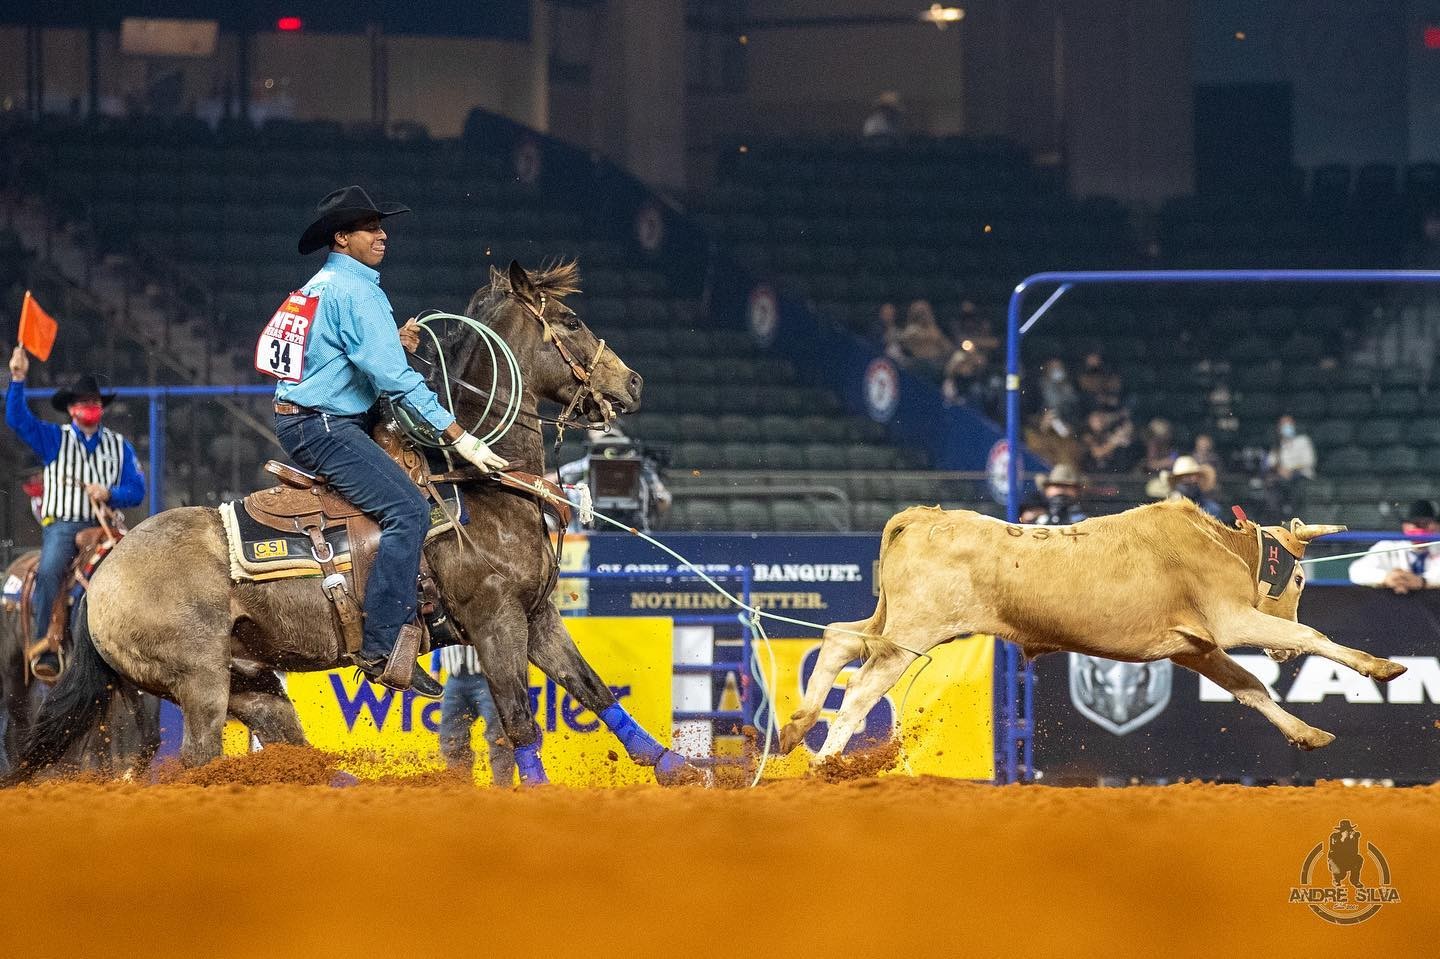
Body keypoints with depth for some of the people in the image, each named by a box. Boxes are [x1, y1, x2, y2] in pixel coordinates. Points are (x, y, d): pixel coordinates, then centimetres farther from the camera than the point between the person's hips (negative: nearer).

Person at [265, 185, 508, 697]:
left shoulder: (319, 287, 18)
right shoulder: (354, 290, -14)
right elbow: (395, 378, -19)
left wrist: (395, 343, 15)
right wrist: (459, 437, -20)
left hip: (299, 421, 11)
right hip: (323, 427, -11)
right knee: (408, 510, -21)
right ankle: (384, 648, -28)